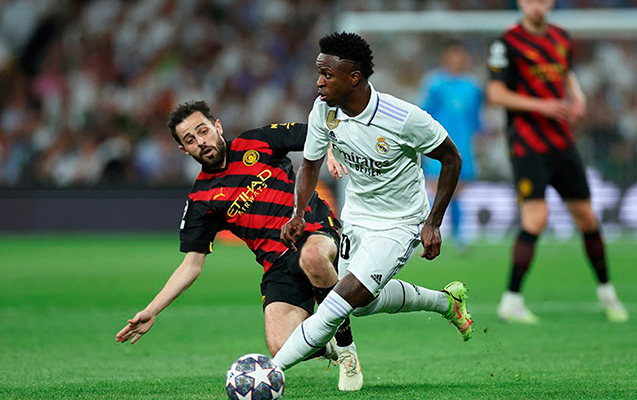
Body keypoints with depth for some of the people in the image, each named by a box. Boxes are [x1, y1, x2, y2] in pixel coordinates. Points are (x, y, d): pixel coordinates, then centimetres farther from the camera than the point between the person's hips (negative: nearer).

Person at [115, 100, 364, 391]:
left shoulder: (258, 143, 6)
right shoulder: (200, 200, 9)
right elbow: (192, 264, 10)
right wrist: (151, 311, 2)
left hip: (319, 233, -2)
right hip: (279, 265, 2)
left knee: (312, 256, -40)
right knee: (281, 349, -22)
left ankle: (345, 346, -15)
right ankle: (327, 347, 16)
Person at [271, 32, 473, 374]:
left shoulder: (404, 118, -29)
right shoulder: (324, 110, -14)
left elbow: (451, 159, -13)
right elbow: (310, 165, 4)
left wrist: (433, 224, -15)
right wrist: (298, 214, -11)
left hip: (399, 225, -7)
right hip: (355, 216, 7)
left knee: (346, 298, -21)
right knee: (362, 302, 22)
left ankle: (270, 371, -19)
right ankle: (446, 301, 42)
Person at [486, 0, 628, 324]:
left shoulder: (561, 38, 11)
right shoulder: (508, 43, -8)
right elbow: (495, 93, -12)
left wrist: (577, 97, 7)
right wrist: (541, 105, -21)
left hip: (562, 141, 6)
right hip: (528, 145, -6)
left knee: (586, 217, 9)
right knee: (536, 217, -18)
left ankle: (606, 293, 25)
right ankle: (511, 302, -12)